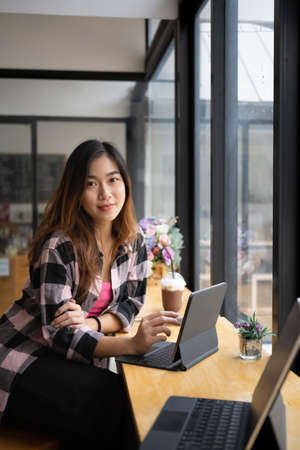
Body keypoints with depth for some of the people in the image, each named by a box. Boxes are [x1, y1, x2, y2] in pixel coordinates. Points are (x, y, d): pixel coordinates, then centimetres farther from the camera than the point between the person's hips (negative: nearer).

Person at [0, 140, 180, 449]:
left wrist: (93, 323, -20)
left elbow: (131, 304, 3)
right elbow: (59, 333, -26)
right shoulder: (59, 246, -22)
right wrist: (132, 345, -41)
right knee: (114, 402, -27)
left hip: (77, 359, 6)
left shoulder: (134, 241, -2)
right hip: (25, 362, -5)